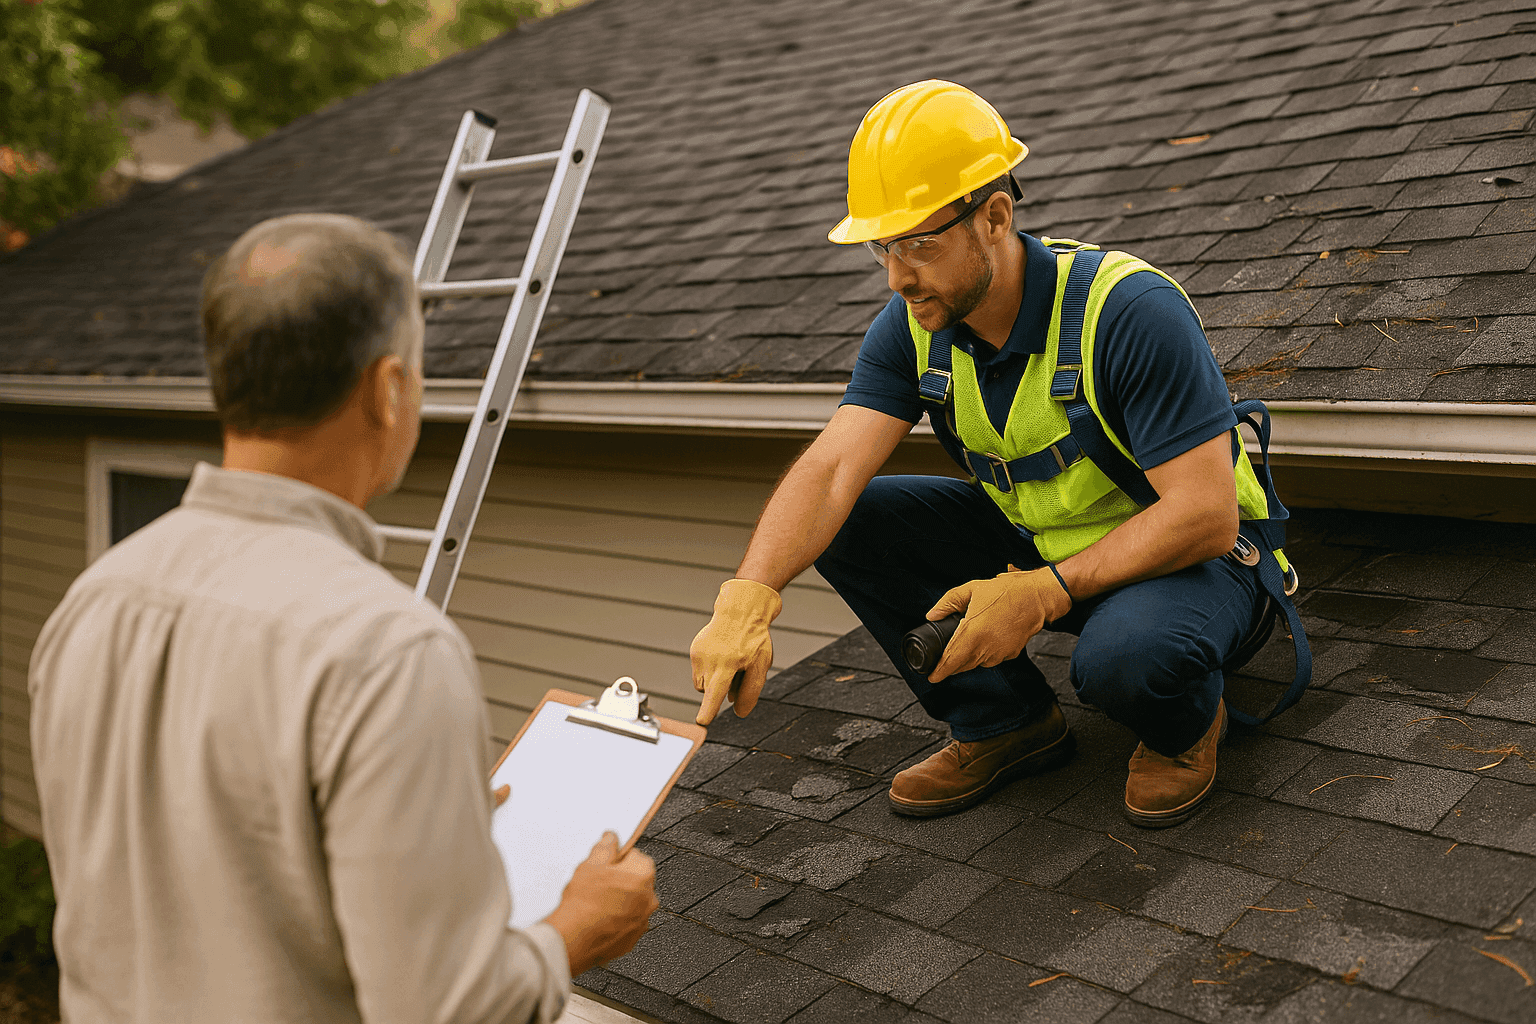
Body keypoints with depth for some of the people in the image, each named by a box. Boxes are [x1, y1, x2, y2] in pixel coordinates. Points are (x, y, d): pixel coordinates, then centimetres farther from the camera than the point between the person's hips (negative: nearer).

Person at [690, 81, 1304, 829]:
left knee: (1124, 653, -40)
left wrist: (1043, 594, -36)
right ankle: (1006, 721, 4)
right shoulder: (912, 329, -11)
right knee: (848, 523, -11)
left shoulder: (1130, 311, -29)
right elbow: (830, 469, -23)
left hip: (1198, 558, -6)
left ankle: (1187, 722, 0)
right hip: (1043, 545, 6)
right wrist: (746, 601, -40)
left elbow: (1205, 516, -30)